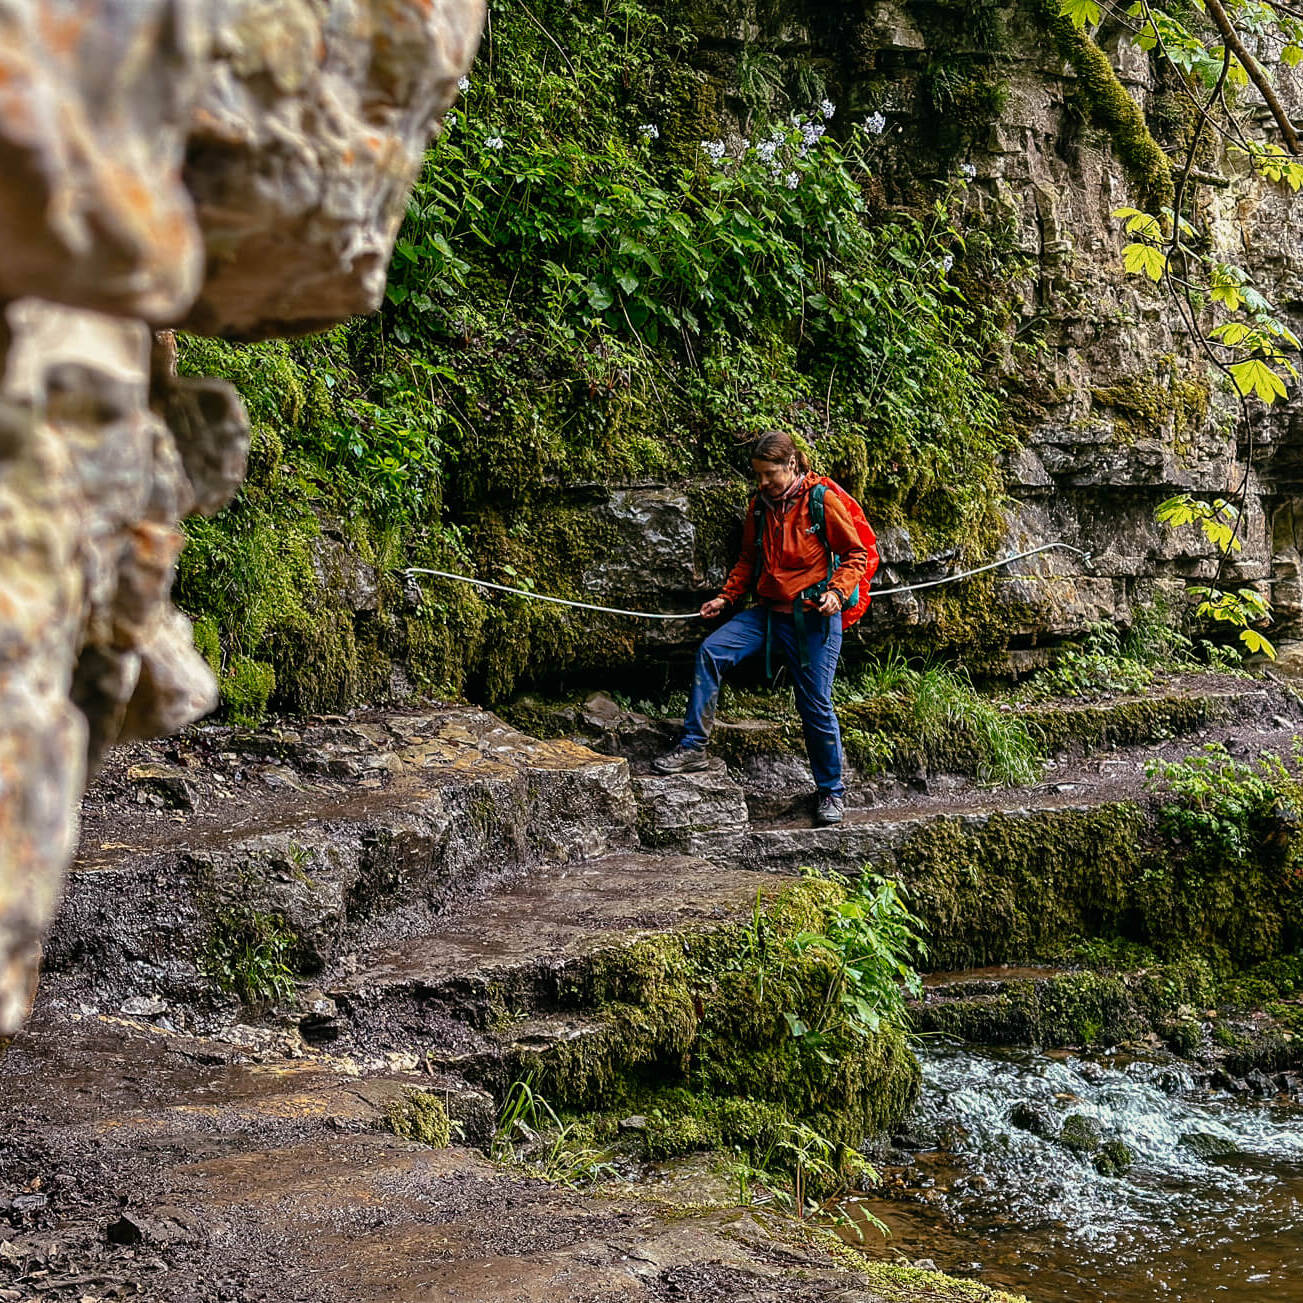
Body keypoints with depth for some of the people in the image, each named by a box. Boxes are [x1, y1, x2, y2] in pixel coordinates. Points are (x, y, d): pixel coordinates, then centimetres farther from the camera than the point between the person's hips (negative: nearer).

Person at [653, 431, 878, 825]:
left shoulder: (823, 499, -8)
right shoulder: (760, 505, 9)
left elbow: (856, 554, -4)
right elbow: (749, 560, 21)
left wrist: (836, 592, -19)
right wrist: (726, 597, 9)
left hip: (813, 616, -5)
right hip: (768, 611, 5)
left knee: (816, 705, -3)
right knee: (710, 652, -15)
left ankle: (831, 791, 14)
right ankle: (693, 747, -9)